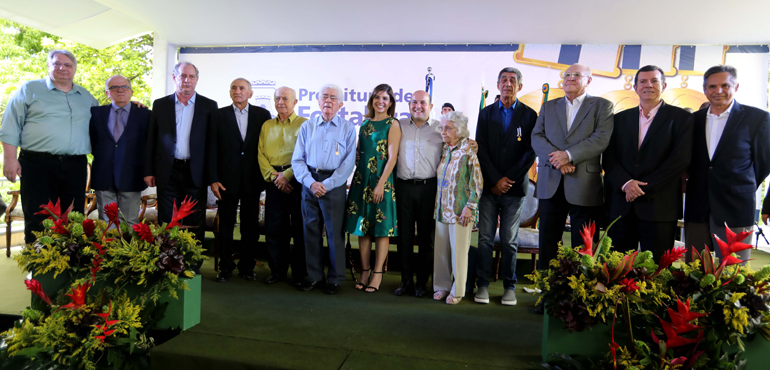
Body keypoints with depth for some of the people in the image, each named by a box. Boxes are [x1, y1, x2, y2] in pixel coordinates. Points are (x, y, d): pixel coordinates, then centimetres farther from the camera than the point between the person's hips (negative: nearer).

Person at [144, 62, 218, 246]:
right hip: (167, 172, 1)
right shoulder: (160, 104, 8)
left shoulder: (209, 105, 4)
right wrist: (148, 171, 3)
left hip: (196, 173, -1)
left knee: (195, 224, 6)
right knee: (167, 223, 7)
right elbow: (151, 140, 8)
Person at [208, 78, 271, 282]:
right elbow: (212, 149, 1)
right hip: (227, 179, 0)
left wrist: (265, 175, -2)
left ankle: (247, 266, 20)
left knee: (250, 225, 8)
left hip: (252, 179, 0)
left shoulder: (263, 114, 4)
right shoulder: (218, 115, 4)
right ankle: (226, 267, 19)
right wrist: (213, 179, -6)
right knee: (226, 225, 7)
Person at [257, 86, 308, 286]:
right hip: (274, 182, 4)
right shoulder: (267, 126, 16)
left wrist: (286, 175, -13)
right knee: (274, 227, 4)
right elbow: (261, 154, 10)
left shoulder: (304, 124, 2)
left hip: (296, 180, -4)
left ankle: (299, 273, 11)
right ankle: (277, 271, 18)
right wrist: (273, 176, -5)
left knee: (300, 228, 0)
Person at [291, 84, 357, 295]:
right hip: (309, 183, 3)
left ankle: (336, 279, 11)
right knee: (311, 230, 6)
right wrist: (311, 182, -9)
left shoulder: (347, 129, 4)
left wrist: (327, 184, -12)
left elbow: (348, 163, -3)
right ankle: (314, 276, 19)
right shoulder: (307, 127, 11)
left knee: (335, 232, -1)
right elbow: (297, 160, 6)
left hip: (334, 184, -3)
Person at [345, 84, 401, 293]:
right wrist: (356, 179, 7)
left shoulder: (392, 124, -3)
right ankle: (364, 271, 19)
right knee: (362, 226, 8)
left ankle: (377, 274, 10)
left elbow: (392, 157, -10)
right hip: (362, 179, 6)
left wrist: (381, 184, -16)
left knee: (381, 228, 1)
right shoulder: (365, 123, 13)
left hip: (381, 181, -5)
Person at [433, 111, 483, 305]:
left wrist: (469, 207, -13)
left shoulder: (468, 152, -9)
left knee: (459, 250, 2)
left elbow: (477, 183, -9)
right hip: (442, 209, 6)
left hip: (460, 211, -6)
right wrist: (437, 204, 12)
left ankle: (457, 291, 15)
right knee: (441, 249, 9)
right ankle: (442, 286, 23)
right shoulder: (444, 151, 9)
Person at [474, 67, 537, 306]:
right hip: (489, 186, 1)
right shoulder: (486, 114, 9)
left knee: (509, 241, 5)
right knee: (485, 239, 1)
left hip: (515, 187, -1)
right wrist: (495, 180, -8)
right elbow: (481, 150, 2)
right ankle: (482, 285, 10)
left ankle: (509, 287, 15)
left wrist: (508, 179, -8)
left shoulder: (529, 115, 5)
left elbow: (531, 152, -1)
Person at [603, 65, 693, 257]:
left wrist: (644, 188, -12)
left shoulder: (681, 118, 5)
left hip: (659, 207, -3)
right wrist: (625, 183, -11)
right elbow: (608, 158, 6)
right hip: (621, 207, 3)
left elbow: (680, 160, -6)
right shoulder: (621, 118, 15)